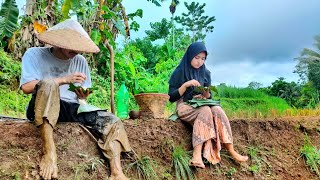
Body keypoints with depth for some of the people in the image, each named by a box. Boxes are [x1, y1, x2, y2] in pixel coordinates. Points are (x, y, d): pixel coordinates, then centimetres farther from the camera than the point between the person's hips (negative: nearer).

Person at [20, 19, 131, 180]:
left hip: (72, 109, 4)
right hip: (43, 110, -4)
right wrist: (64, 79, -16)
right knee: (48, 84, -36)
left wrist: (83, 96, -10)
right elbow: (26, 87, -11)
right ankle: (48, 150, -34)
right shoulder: (34, 54, 3)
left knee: (112, 122, -15)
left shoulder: (80, 61, 15)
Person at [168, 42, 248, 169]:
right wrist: (186, 84, -20)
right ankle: (197, 155, -42)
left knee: (217, 110, -28)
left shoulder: (205, 73, 11)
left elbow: (208, 97, 12)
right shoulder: (179, 72, -2)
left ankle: (231, 151, -26)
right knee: (205, 111, -35)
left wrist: (206, 94, -12)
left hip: (201, 105, 4)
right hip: (184, 106, -4)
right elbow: (171, 97, -7)